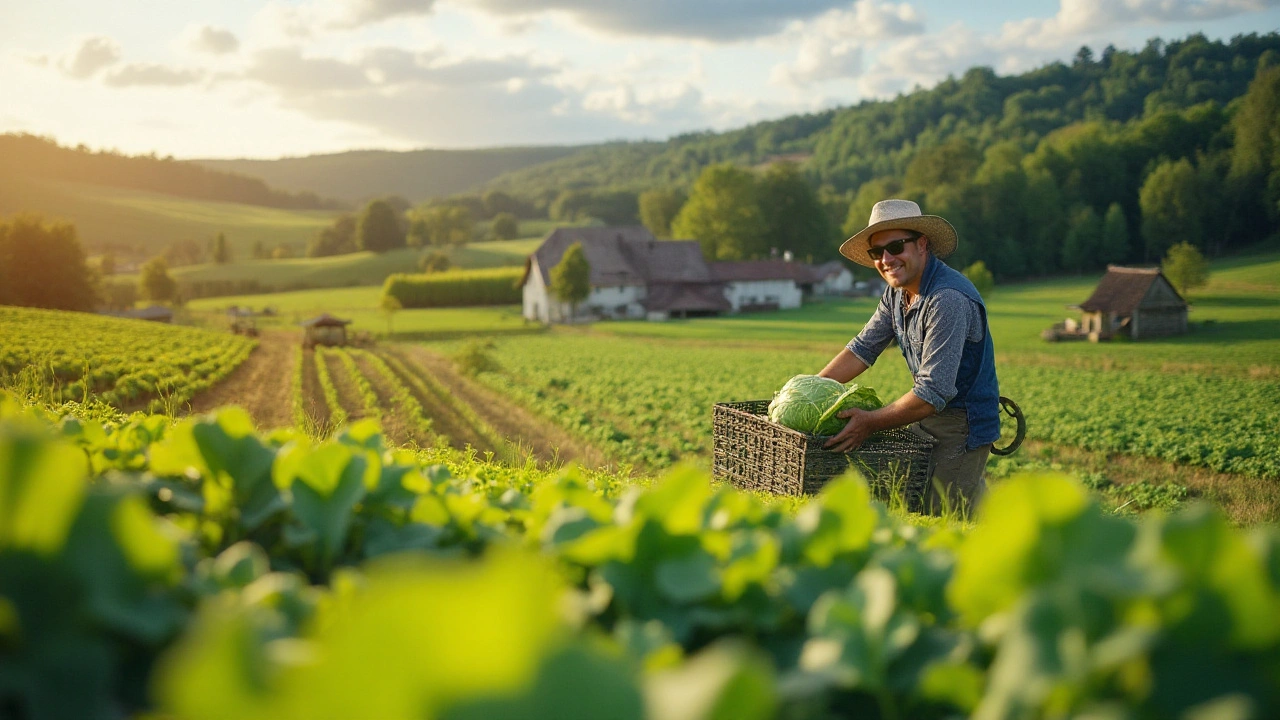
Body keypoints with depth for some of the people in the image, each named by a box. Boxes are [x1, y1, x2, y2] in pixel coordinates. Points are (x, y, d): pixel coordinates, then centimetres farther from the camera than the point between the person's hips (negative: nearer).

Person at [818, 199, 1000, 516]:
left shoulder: (948, 299, -25)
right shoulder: (896, 292, 4)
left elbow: (934, 393, -28)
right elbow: (862, 349, 8)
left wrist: (871, 422, -26)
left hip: (963, 424, -9)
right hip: (926, 417, 9)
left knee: (929, 513, -12)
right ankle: (969, 487, 26)